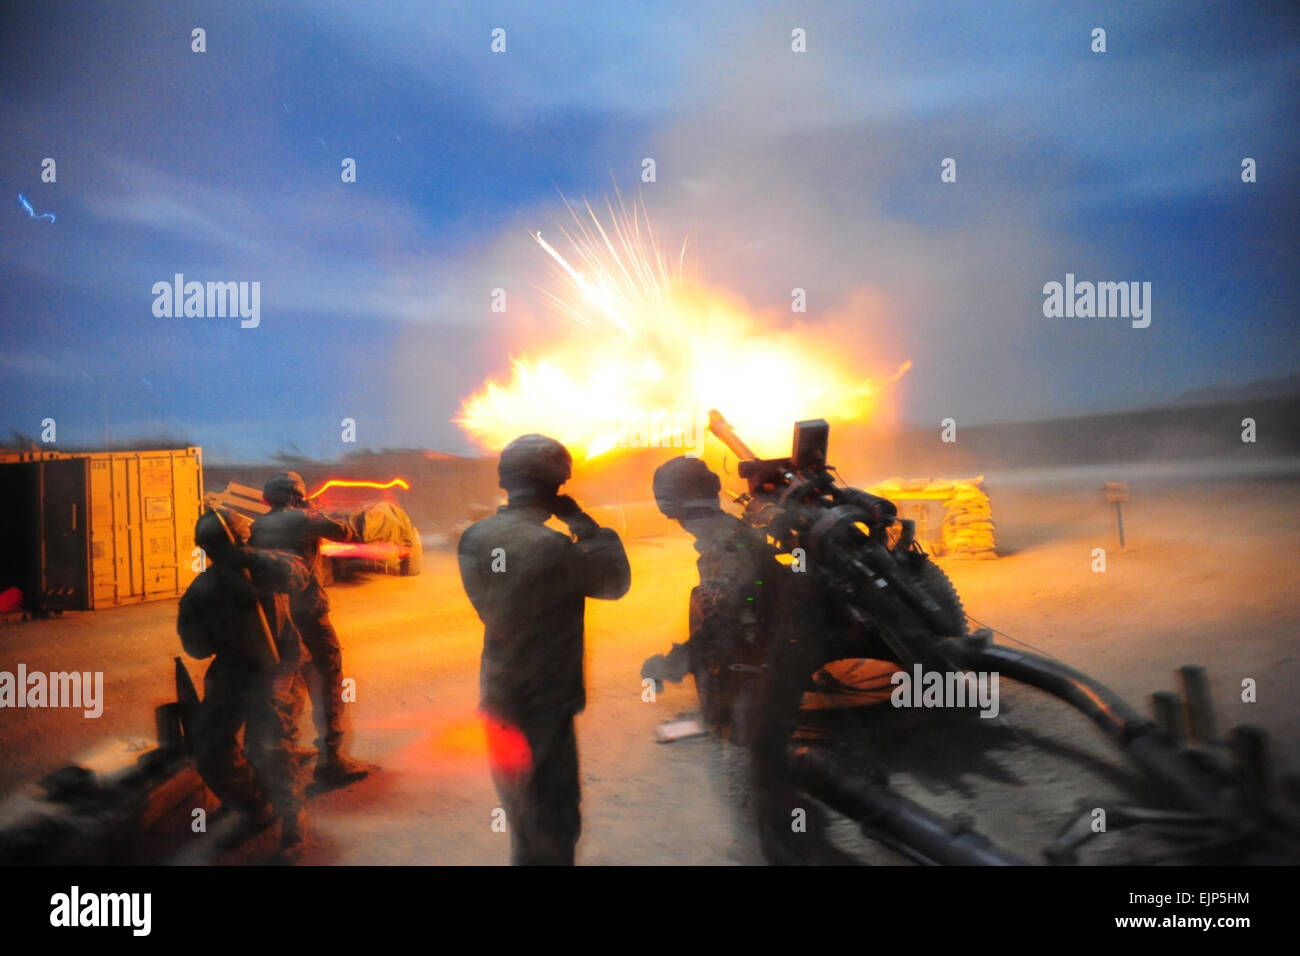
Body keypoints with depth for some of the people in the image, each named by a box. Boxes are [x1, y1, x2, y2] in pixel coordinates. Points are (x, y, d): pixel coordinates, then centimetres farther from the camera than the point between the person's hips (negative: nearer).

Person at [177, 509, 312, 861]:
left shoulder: (261, 568, -11)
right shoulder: (202, 588, 2)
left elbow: (296, 573, -34)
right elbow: (198, 648, 1)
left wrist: (251, 560, -46)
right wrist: (193, 613, -17)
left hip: (275, 669, -6)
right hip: (232, 671, 6)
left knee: (267, 747, -21)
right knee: (210, 749, 5)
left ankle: (293, 824, 0)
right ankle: (256, 809, 29)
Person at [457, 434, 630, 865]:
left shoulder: (475, 539, -3)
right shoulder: (551, 547, -25)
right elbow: (616, 579, -11)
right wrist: (581, 521, -4)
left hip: (501, 697, 7)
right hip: (543, 703, -7)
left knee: (529, 818, 25)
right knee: (552, 822, 9)